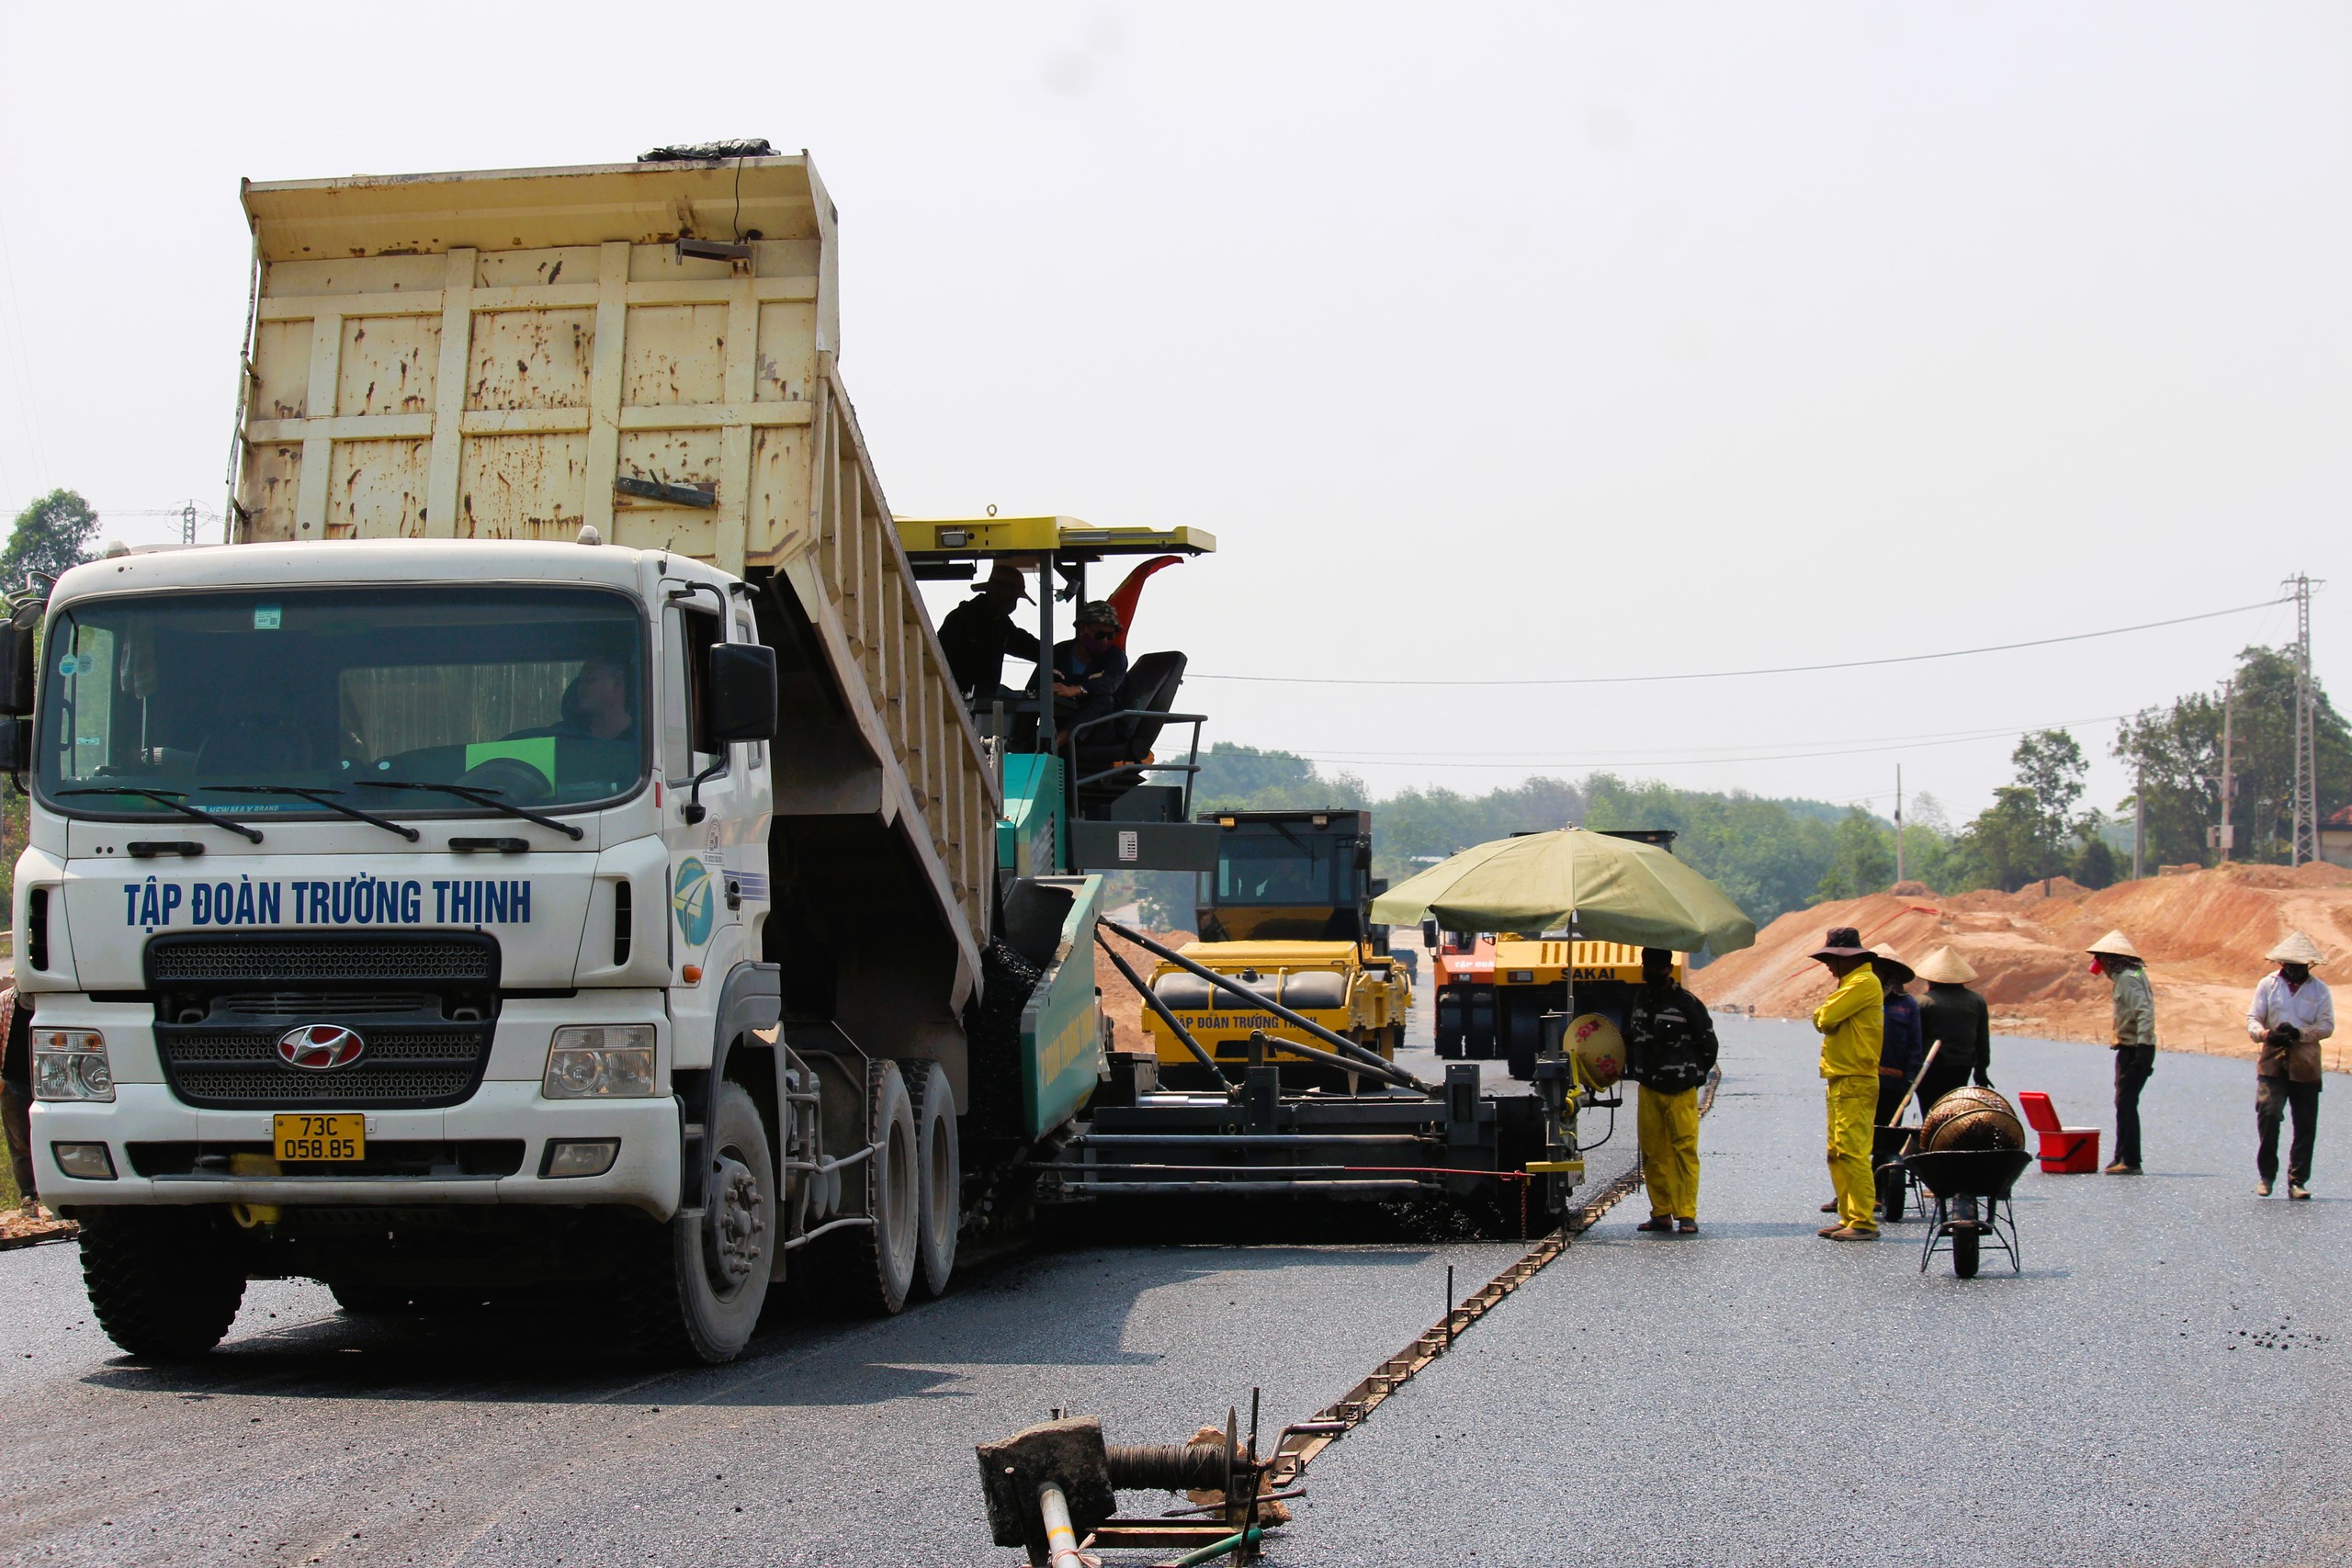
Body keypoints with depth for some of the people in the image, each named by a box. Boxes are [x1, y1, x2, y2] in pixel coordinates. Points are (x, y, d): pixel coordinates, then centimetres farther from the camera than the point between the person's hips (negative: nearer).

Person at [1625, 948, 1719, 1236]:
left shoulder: (1687, 1003, -6)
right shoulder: (1639, 1001, 11)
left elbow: (1708, 1042, -1)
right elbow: (1631, 1039, 23)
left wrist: (1694, 1075, 3)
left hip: (1681, 1092, -5)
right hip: (1649, 1091, 5)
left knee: (1685, 1151, -9)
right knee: (1652, 1154, 5)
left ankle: (1687, 1214, -8)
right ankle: (1661, 1214, 11)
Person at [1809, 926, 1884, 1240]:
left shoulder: (1865, 982, -12)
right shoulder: (1851, 982, 21)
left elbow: (1825, 1017, -18)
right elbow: (1825, 1020, 19)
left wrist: (1822, 1015, 3)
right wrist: (1825, 1017, -1)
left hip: (1855, 1082, -11)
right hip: (1841, 1081, 11)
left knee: (1852, 1152, -13)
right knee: (1837, 1155, 11)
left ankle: (1863, 1223, -15)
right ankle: (1849, 1218, 14)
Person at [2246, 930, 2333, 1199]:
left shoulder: (2319, 990, 6)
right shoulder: (2268, 985, 8)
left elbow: (2327, 1025, -2)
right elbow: (2253, 1018, 5)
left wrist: (2298, 1033, -18)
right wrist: (2264, 1033, -18)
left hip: (2305, 1066, 1)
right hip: (2273, 1061, -1)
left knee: (2306, 1125, 0)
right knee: (2268, 1113, -17)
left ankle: (2297, 1181, 8)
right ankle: (2266, 1175, -3)